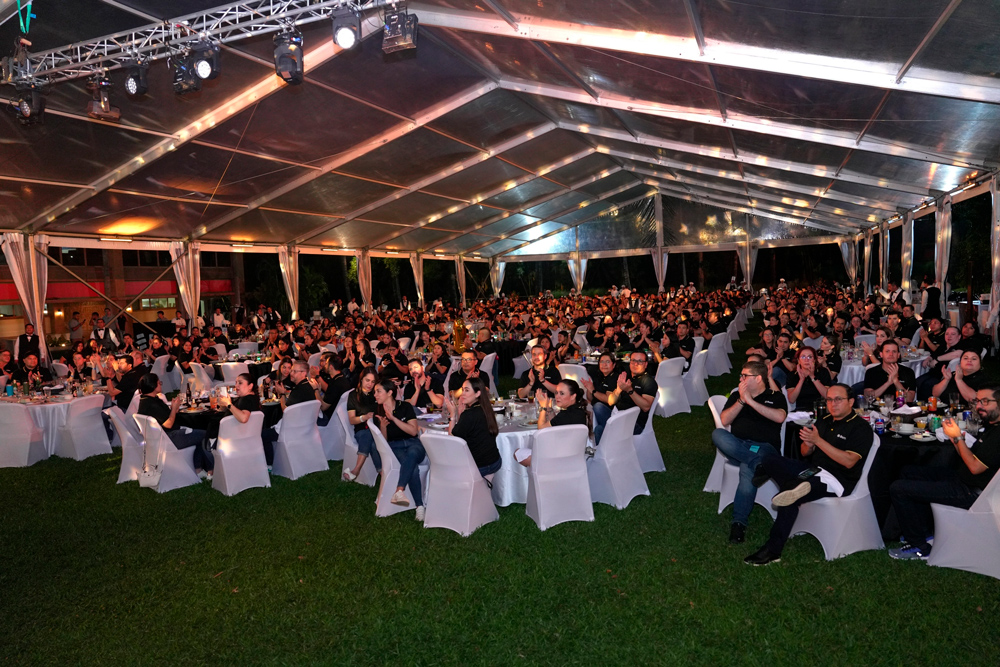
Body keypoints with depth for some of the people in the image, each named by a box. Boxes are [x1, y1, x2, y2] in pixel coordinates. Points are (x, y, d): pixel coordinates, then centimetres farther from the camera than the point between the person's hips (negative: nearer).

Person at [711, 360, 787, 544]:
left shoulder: (775, 397, 11)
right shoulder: (736, 395, 20)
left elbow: (779, 417, -11)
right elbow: (724, 421, 7)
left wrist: (750, 401, -11)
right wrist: (741, 400, -3)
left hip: (765, 448, -3)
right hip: (737, 446, 4)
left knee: (748, 469, -37)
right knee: (717, 434, -30)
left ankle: (739, 522, -29)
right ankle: (758, 461, -30)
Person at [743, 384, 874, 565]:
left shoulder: (861, 428, -6)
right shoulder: (825, 421, 15)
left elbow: (849, 461, -19)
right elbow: (805, 453, 16)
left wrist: (818, 440, -21)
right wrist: (808, 444, -9)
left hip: (838, 480, -7)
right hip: (813, 469, 8)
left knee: (791, 499, -30)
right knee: (769, 460, -13)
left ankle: (773, 551, -24)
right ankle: (793, 487, -29)